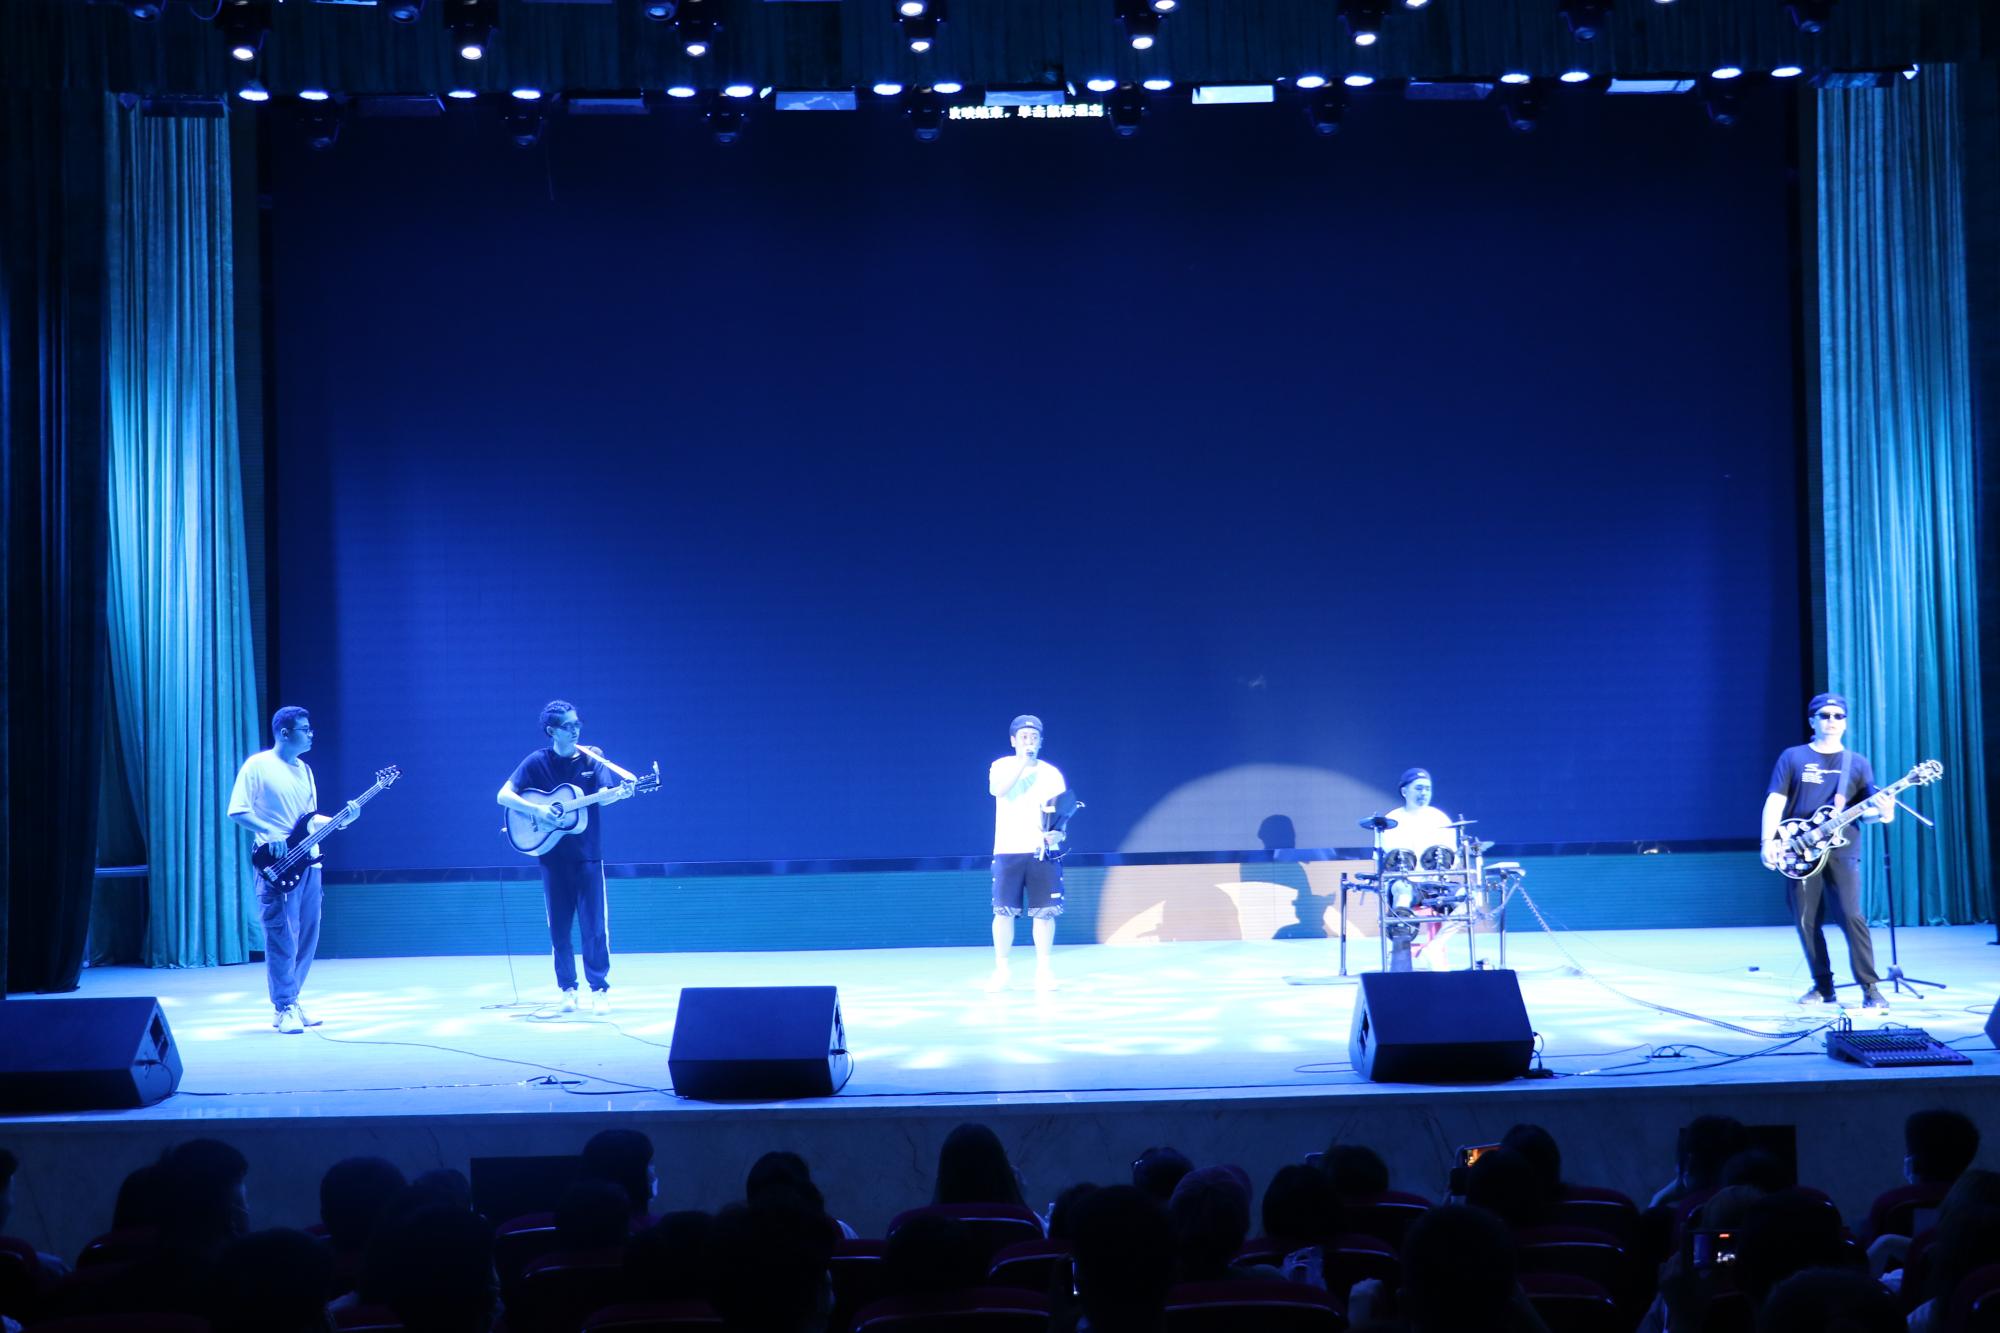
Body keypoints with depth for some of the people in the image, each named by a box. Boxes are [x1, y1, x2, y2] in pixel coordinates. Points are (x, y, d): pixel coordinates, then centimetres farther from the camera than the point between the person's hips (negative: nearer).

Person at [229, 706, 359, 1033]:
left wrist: (341, 820, 6)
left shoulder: (304, 770, 17)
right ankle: (284, 1009, -2)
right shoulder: (257, 766, -4)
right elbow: (237, 810, -9)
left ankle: (290, 1003, 18)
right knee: (282, 938, -7)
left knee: (306, 937, 9)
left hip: (308, 862, 7)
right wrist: (271, 834, -20)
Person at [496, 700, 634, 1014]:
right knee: (558, 927, 5)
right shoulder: (537, 762, 1)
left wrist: (619, 792, -34)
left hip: (587, 855, 0)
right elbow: (503, 795, -5)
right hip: (553, 856, 0)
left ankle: (600, 989, 5)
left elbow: (604, 796, -11)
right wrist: (535, 810, -20)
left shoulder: (590, 761, 3)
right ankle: (567, 988, 16)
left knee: (595, 926, -3)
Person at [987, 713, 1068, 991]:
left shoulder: (1052, 773, 10)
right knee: (1004, 911, -3)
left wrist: (1058, 832, -15)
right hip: (1008, 851, -1)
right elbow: (996, 790, -16)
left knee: (1044, 911, -4)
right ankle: (1000, 969, 6)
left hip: (1043, 852, 1)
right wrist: (1024, 761, -17)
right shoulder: (1002, 766, 5)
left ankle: (1043, 969, 5)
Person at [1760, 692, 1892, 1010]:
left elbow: (1865, 811, 8)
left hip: (1841, 851, -1)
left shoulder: (1858, 764, 11)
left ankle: (1869, 988, -8)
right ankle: (1822, 986, 15)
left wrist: (1881, 813, -16)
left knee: (1852, 916, -13)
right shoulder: (1793, 758, 8)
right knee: (1807, 922, 2)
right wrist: (1768, 841, -10)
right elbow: (1775, 801, 1)